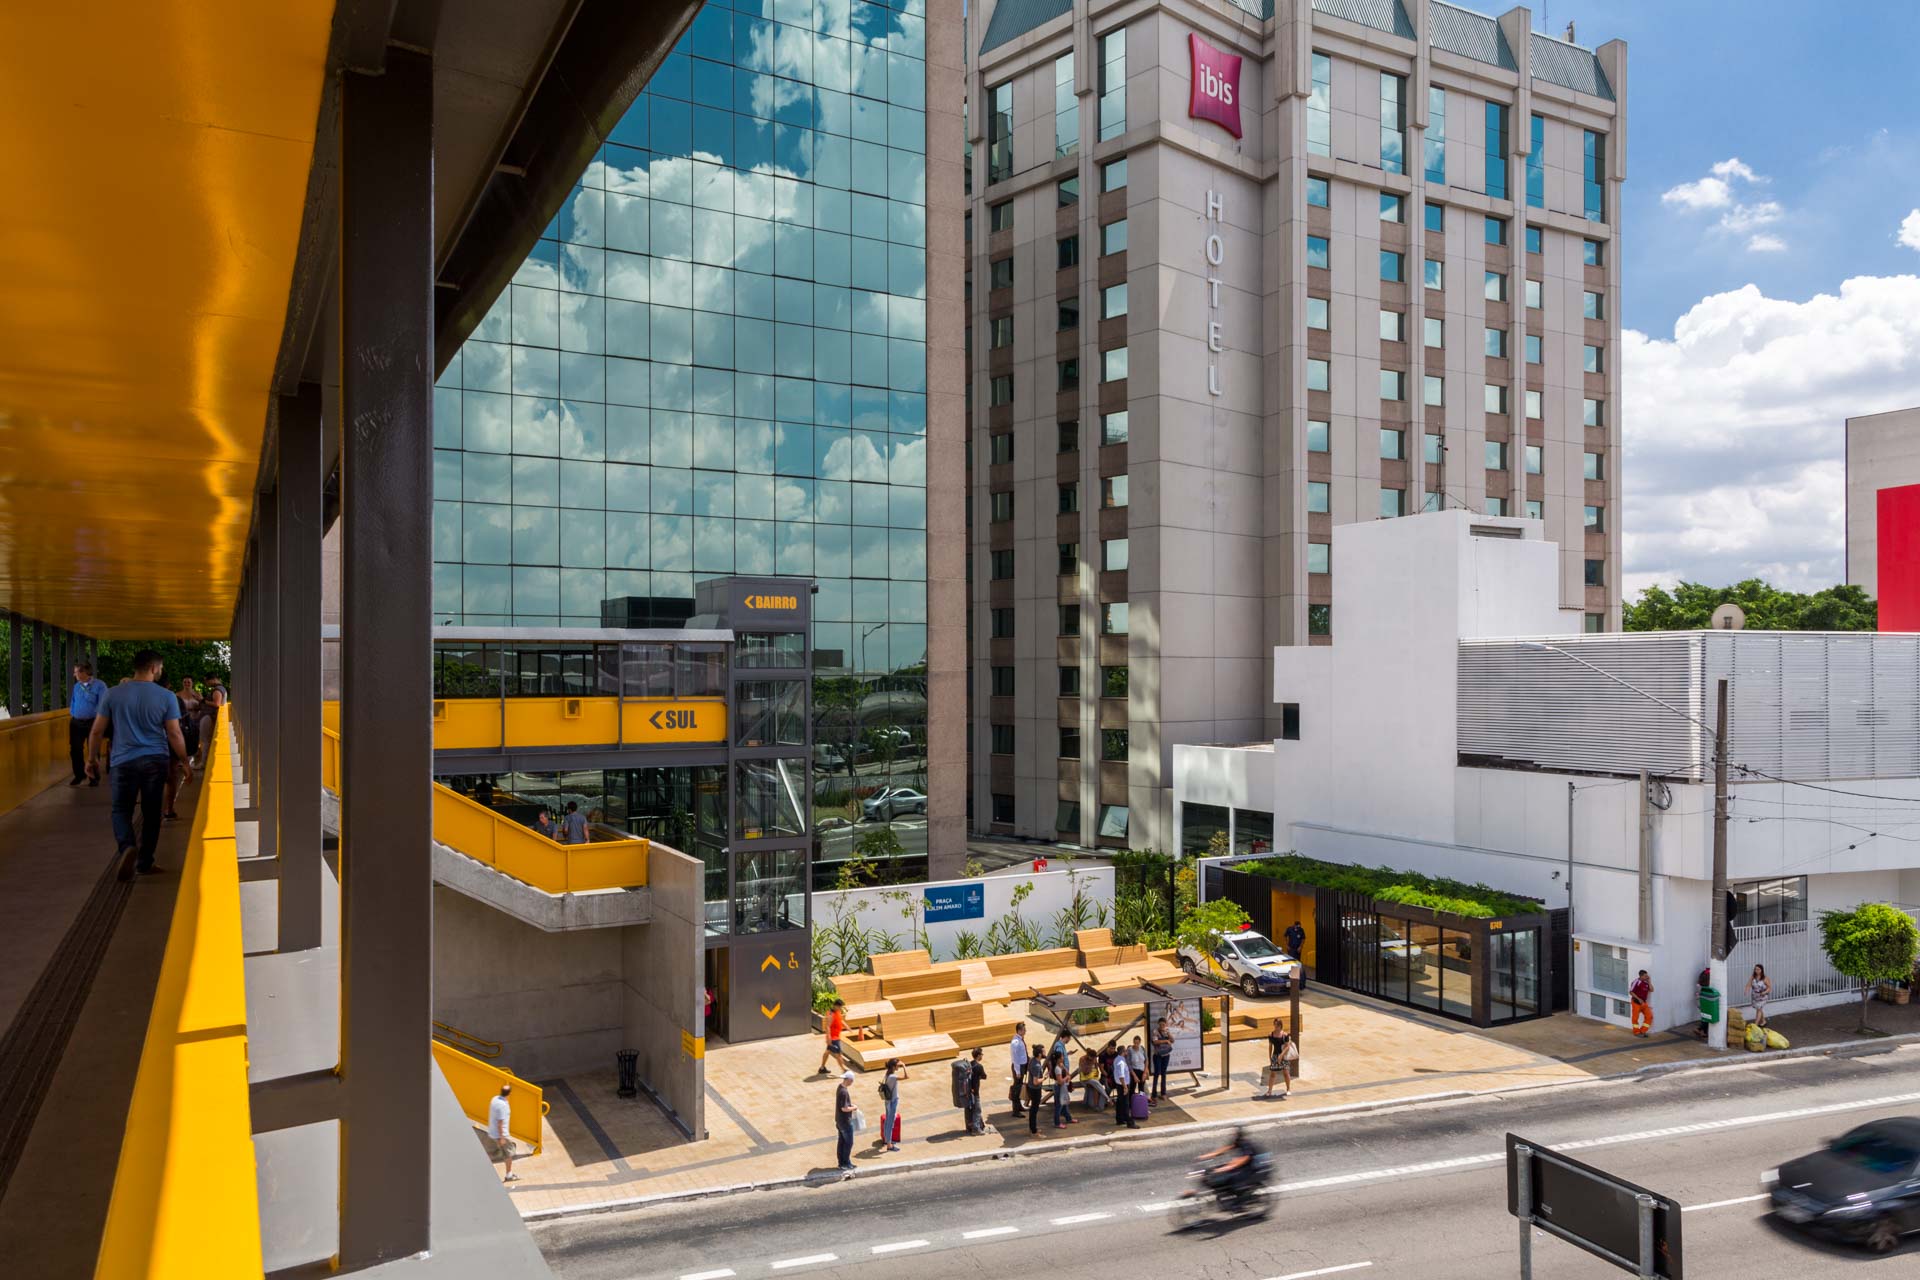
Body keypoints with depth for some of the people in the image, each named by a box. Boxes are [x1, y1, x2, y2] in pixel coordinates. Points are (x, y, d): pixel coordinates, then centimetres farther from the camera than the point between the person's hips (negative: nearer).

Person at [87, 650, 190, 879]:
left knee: (121, 810, 10)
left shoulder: (114, 695, 1)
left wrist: (92, 759, 17)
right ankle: (144, 864, 16)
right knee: (151, 813, 9)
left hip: (124, 761, 1)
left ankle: (127, 847, -18)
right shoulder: (166, 696, -5)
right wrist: (185, 763, 5)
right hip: (155, 761, 0)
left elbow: (97, 731, 4)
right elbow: (174, 734, -5)